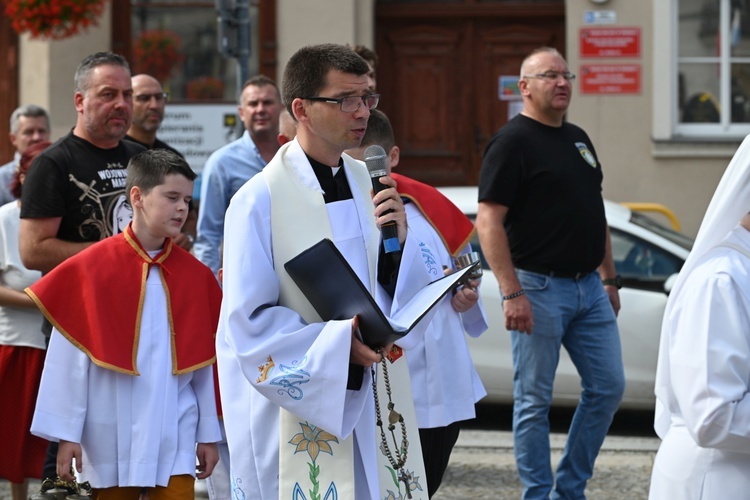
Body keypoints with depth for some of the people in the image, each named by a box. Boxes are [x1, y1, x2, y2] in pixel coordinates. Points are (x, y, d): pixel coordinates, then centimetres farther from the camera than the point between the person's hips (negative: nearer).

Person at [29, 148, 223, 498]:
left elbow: (206, 361, 8)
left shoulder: (196, 276, 3)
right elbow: (70, 359, -4)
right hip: (111, 439, -2)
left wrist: (209, 434, 9)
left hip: (175, 439, 2)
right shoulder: (91, 269, -6)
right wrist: (66, 433, -5)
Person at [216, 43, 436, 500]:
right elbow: (248, 322, -13)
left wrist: (400, 240, -12)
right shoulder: (260, 200, -12)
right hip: (298, 413, -5)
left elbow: (414, 296, 6)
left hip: (374, 402, 5)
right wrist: (337, 342, -22)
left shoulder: (370, 184, 5)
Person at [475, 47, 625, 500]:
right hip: (538, 288, -8)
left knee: (608, 387, 7)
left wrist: (610, 278, 18)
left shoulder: (578, 139, 15)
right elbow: (489, 222, -17)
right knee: (535, 400, 0)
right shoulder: (513, 142, -10)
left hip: (589, 288, 8)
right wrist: (511, 292, -22)